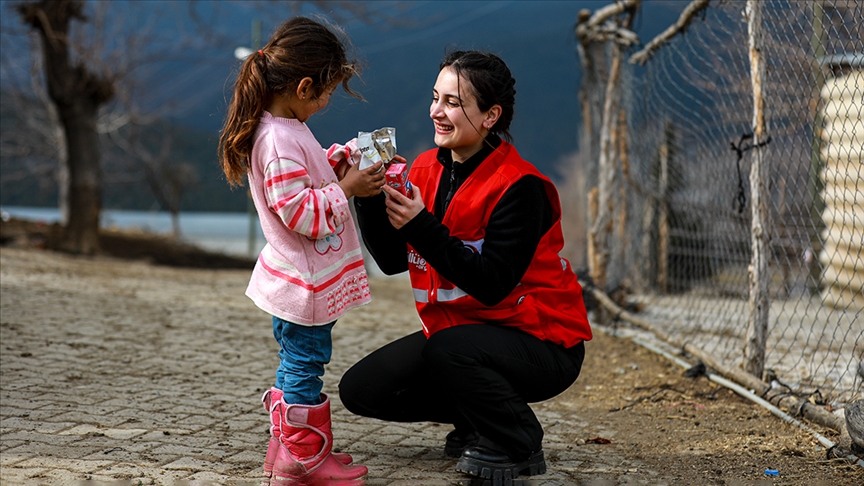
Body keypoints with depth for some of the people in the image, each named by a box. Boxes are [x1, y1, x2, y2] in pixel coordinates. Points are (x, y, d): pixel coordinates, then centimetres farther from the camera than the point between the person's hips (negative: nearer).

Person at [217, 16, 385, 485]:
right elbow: (299, 212, -28)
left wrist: (341, 162, 7)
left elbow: (305, 179, 22)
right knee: (304, 364, 0)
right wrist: (346, 189, -21)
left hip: (297, 278, 11)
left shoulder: (284, 130, 8)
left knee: (296, 363, 19)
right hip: (306, 281, -11)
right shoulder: (280, 141, -25)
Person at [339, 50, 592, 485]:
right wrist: (370, 200, -16)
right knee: (361, 388, -2)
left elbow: (492, 285, -28)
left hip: (541, 342, -7)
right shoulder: (426, 170, 1)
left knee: (449, 347, -36)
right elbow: (392, 261, 0)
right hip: (459, 329, 8)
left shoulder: (519, 187, -21)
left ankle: (516, 443, -8)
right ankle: (479, 418, 15)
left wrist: (421, 227, -33)